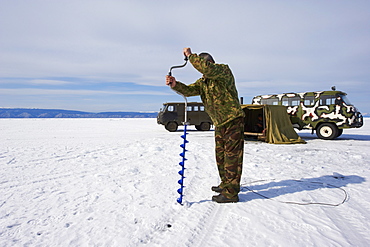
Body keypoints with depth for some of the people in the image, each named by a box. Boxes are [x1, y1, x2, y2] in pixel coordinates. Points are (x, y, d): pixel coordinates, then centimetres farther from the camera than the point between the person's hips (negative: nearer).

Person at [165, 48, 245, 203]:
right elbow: (189, 90, 2)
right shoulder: (203, 81, 13)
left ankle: (231, 193, -2)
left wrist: (190, 55, -17)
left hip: (233, 120, -9)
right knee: (220, 155, 15)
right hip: (219, 123, 9)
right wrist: (175, 84, -16)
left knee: (232, 155, -7)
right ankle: (226, 184, 31)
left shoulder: (224, 70, -10)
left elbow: (206, 67, -29)